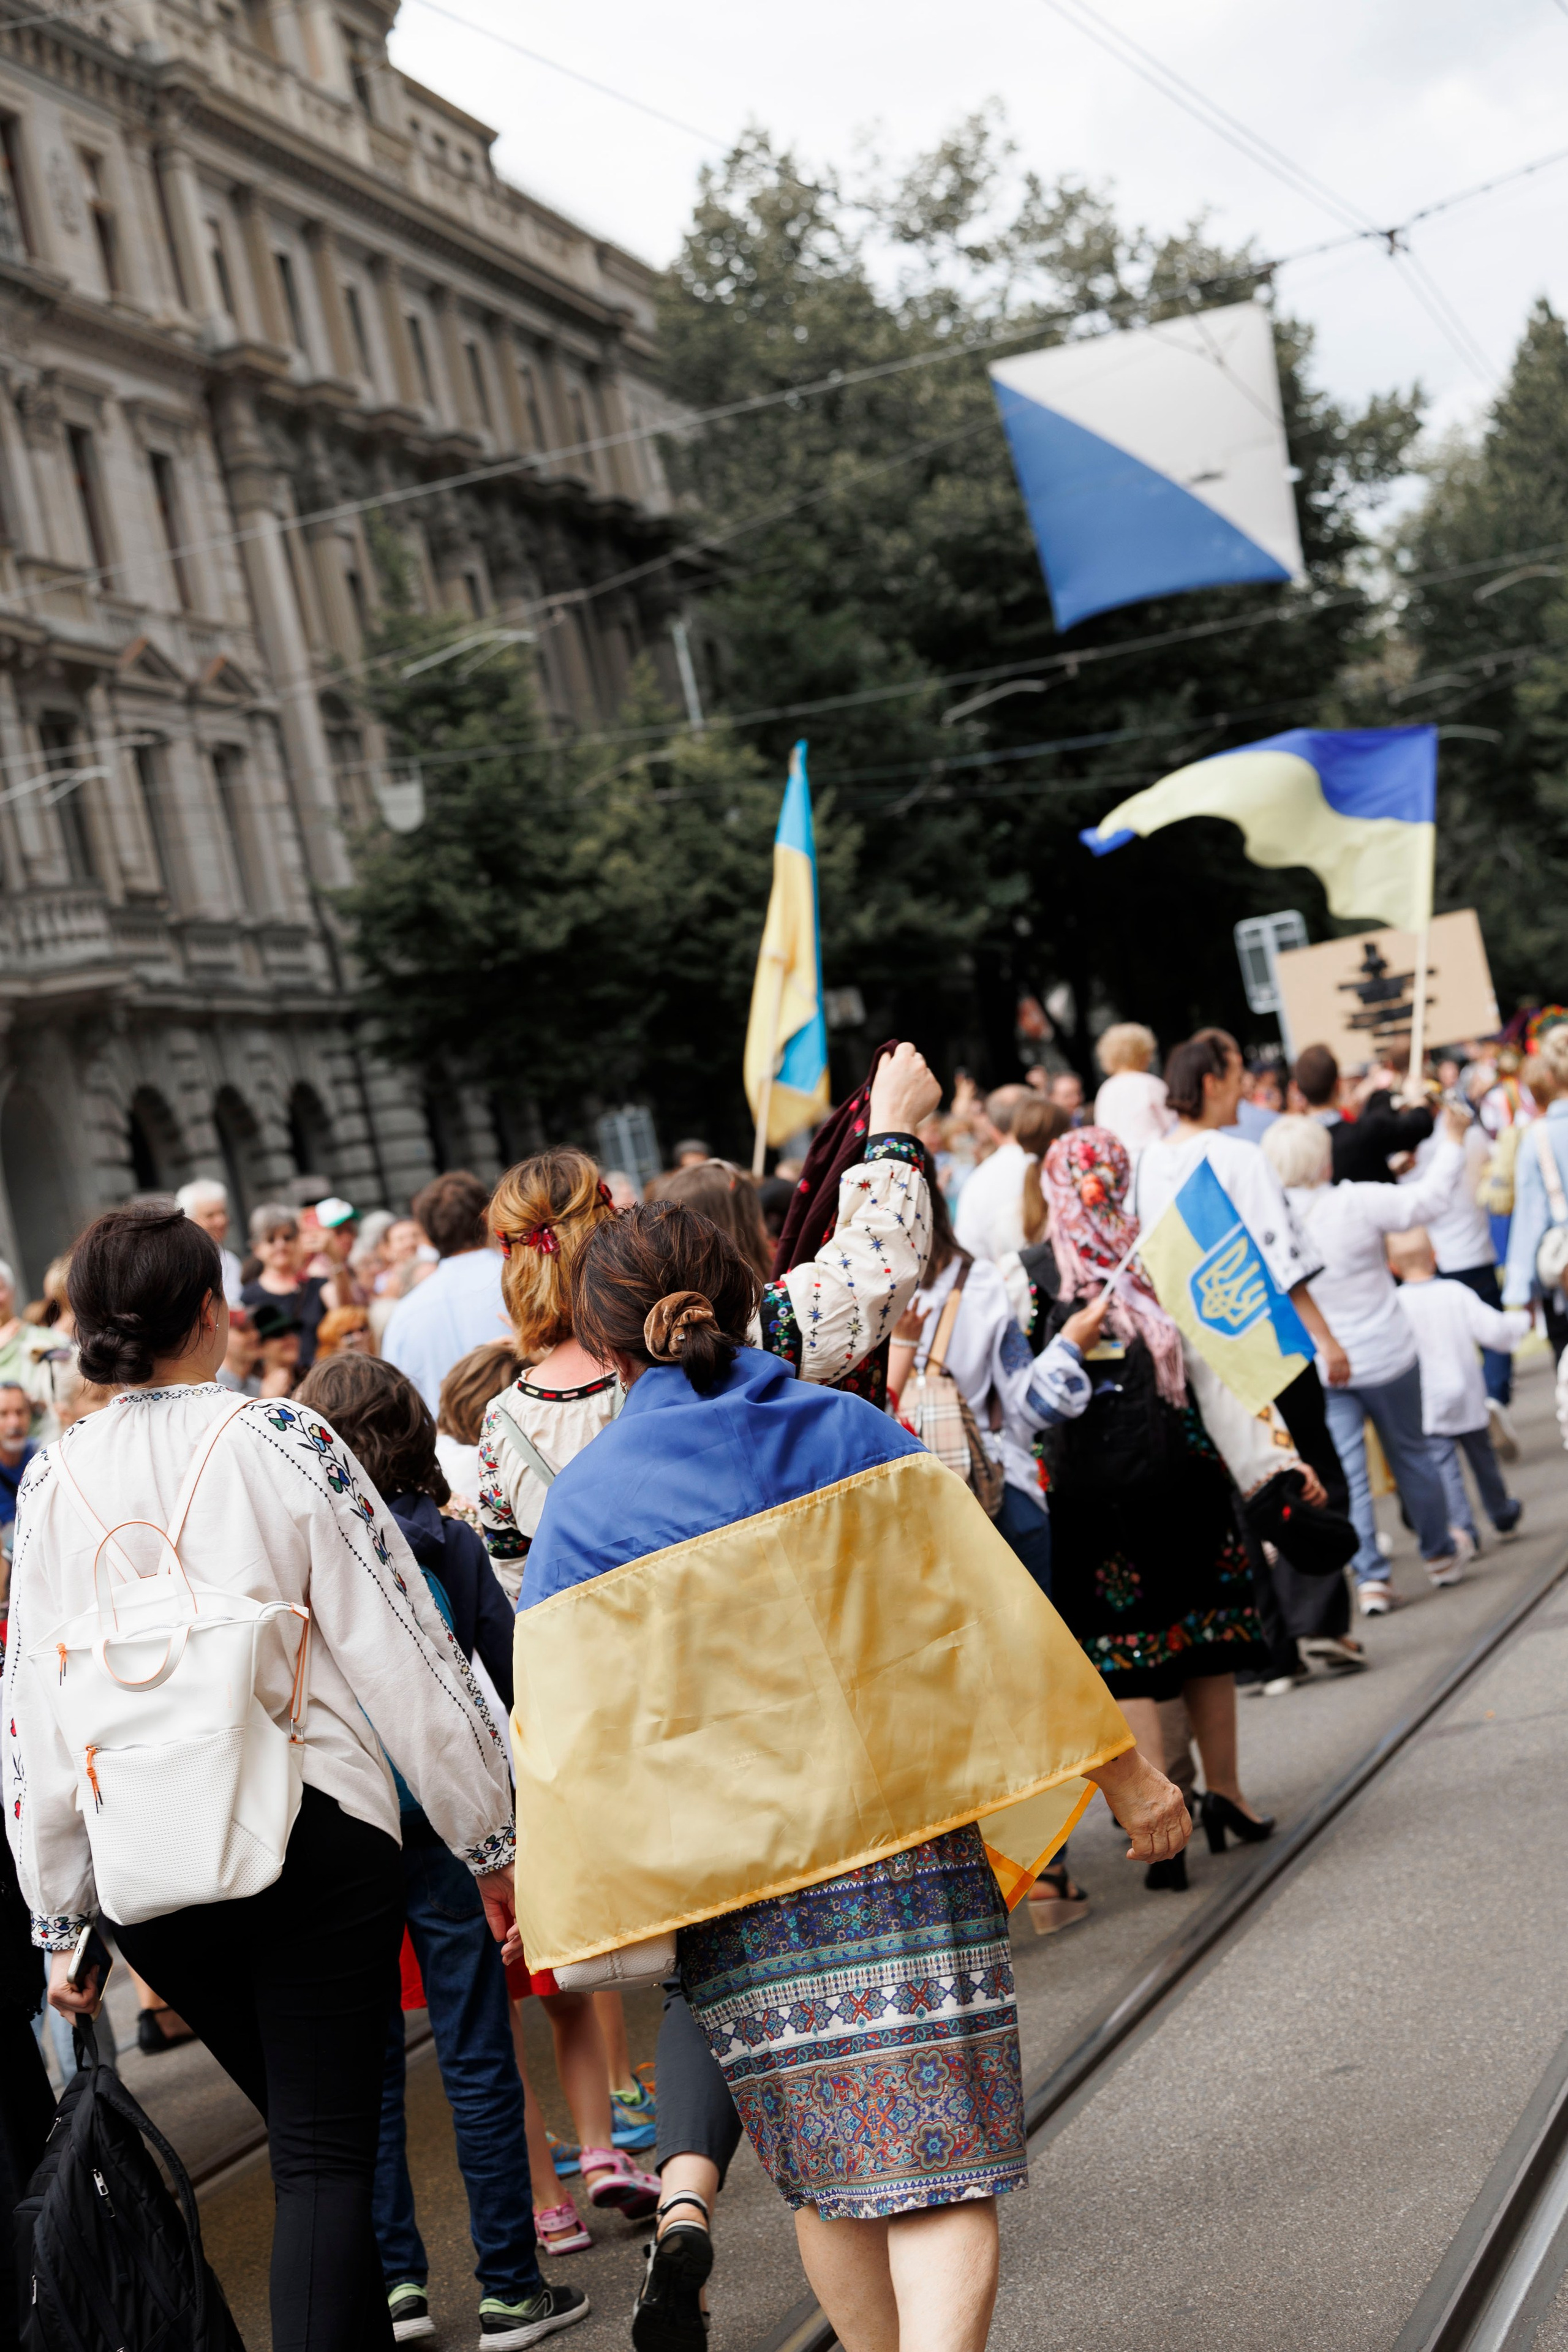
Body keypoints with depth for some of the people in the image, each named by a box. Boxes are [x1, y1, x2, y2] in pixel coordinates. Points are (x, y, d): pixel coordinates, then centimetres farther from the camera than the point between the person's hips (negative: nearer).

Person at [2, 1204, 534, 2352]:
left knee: (306, 2128, 21)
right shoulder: (282, 1441, -6)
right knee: (326, 2152, 1)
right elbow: (401, 1651, -7)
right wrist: (490, 1838, 1)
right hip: (316, 1836, -4)